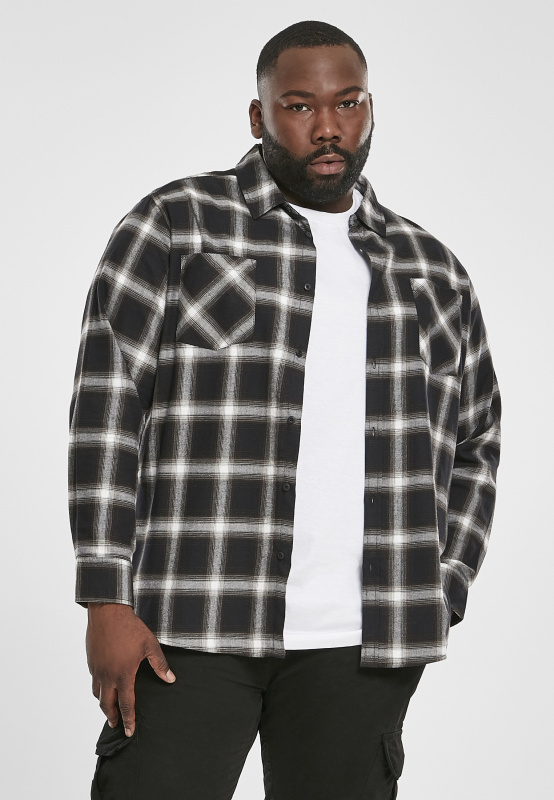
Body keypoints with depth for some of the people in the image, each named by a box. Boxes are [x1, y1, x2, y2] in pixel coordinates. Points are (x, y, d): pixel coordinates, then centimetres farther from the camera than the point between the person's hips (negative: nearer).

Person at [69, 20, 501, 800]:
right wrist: (108, 601, -10)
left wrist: (442, 597, 9)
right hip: (190, 628, -3)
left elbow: (475, 443, 21)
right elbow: (107, 409, -3)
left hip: (363, 646, 3)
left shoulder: (432, 270, 15)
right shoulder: (175, 225, 3)